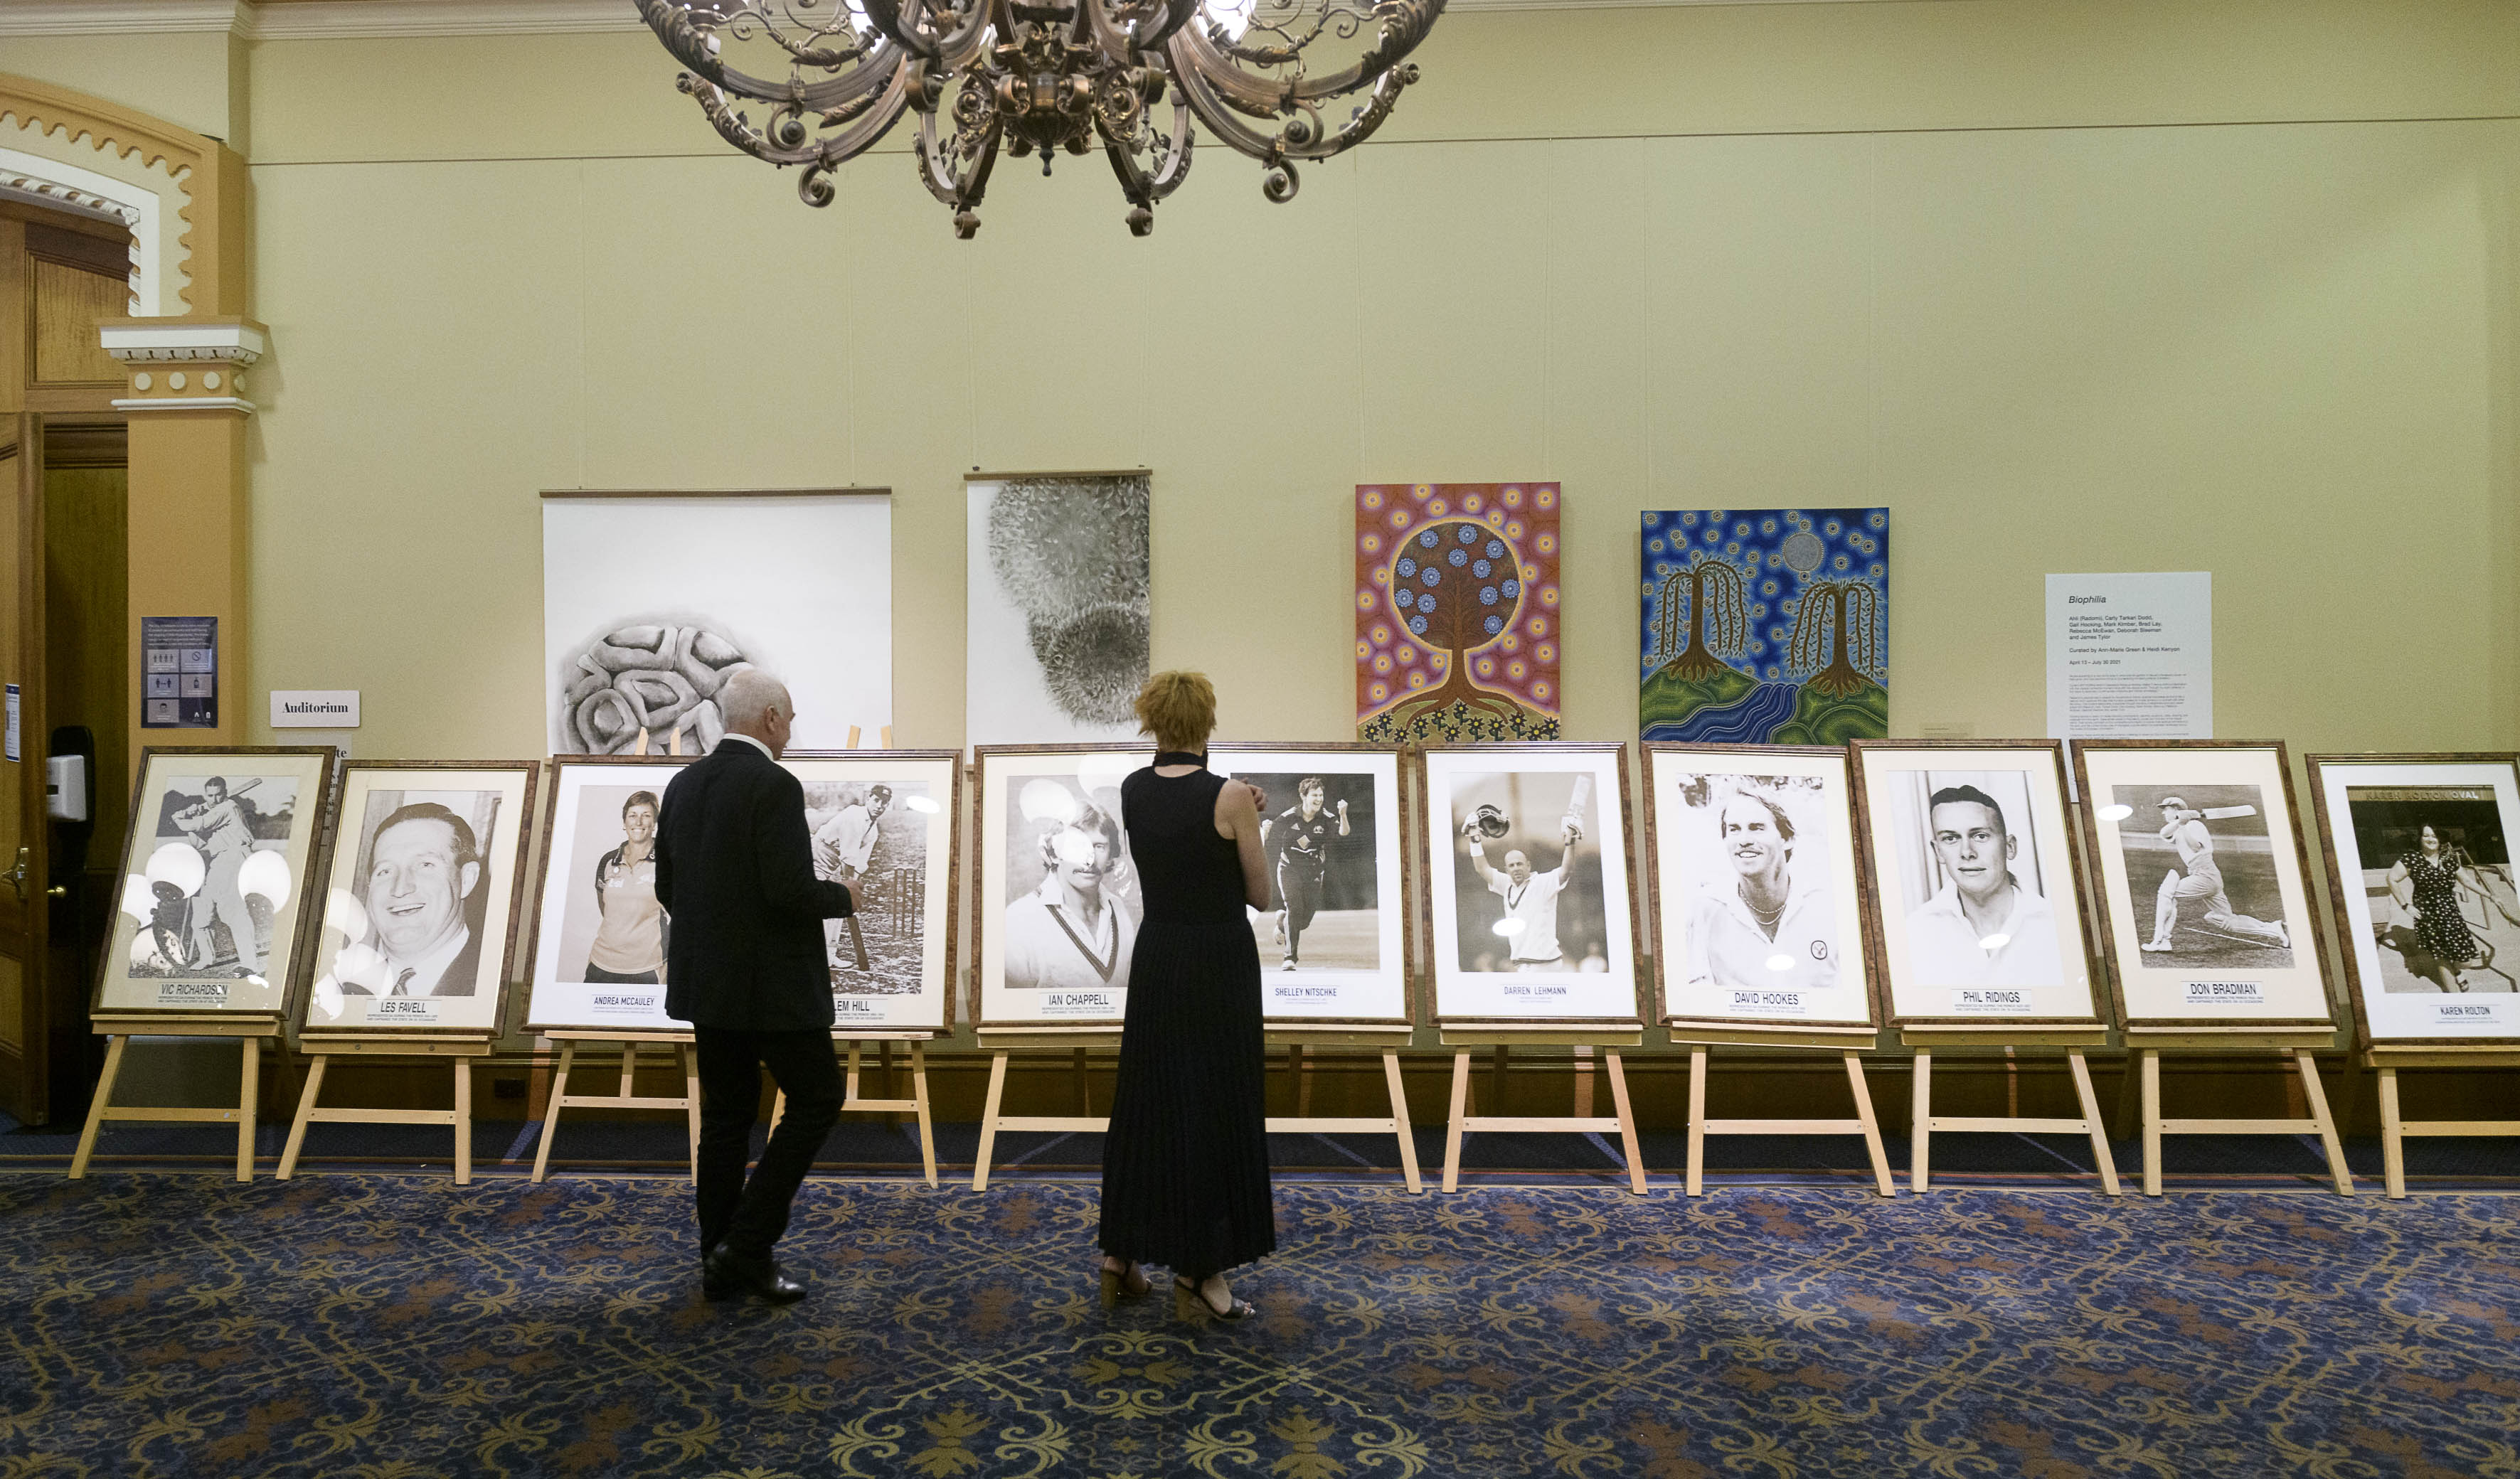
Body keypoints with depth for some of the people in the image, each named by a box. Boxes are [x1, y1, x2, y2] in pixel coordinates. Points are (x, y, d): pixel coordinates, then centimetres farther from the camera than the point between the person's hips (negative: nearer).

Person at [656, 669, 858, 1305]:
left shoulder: (684, 784, 7)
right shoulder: (775, 786, -18)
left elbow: (668, 887, 12)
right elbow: (792, 890, -24)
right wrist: (841, 896, -5)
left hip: (705, 981, 8)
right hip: (771, 984, -8)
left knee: (725, 1116, 14)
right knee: (817, 1099, 6)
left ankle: (723, 1264, 22)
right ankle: (747, 1243, 4)